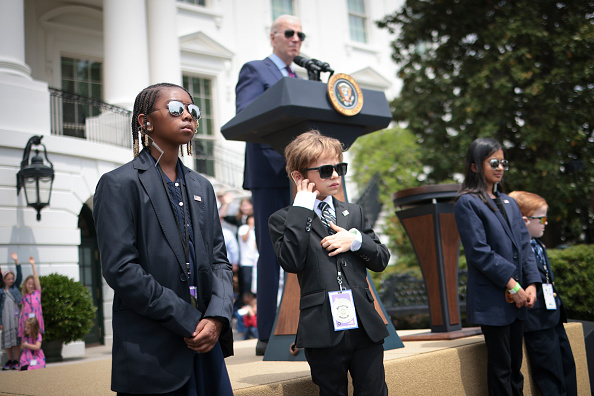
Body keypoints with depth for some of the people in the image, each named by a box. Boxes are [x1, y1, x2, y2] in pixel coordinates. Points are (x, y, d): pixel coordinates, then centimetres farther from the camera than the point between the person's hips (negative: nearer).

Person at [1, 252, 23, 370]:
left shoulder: (15, 287, 10)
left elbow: (20, 276, -3)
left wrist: (16, 262, -11)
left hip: (16, 317, -1)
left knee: (16, 339, -3)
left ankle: (16, 361, 2)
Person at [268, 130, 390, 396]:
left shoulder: (353, 213, 15)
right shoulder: (284, 219, 1)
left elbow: (381, 260, 13)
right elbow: (291, 262, -17)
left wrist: (356, 240, -7)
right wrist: (301, 210, -12)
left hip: (365, 325, 4)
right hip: (323, 331, -4)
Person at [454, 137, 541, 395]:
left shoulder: (508, 202, 15)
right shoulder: (467, 203, -6)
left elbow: (524, 245, 12)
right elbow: (479, 251, -13)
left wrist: (531, 283, -2)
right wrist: (512, 285, -14)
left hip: (517, 297, 7)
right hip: (492, 300, -7)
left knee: (515, 366, 12)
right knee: (500, 369, 0)